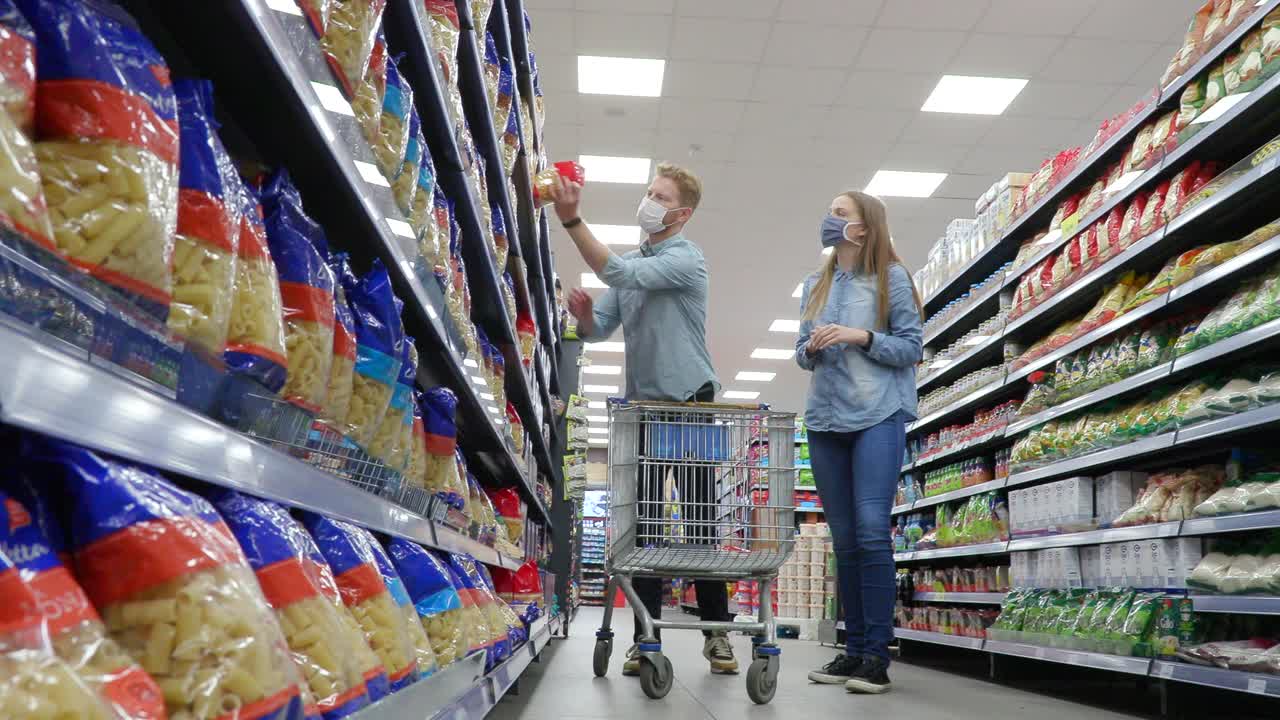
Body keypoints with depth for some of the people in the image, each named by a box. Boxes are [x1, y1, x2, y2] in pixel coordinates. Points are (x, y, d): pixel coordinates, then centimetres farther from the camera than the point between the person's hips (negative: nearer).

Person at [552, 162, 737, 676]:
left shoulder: (687, 258, -7)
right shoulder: (628, 264, 14)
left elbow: (622, 275, -24)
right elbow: (598, 330, 10)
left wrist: (572, 220, -29)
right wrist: (584, 316, -13)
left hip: (690, 402, -5)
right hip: (643, 404, 5)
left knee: (700, 519, 0)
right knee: (644, 523, 3)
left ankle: (716, 631, 10)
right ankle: (646, 635, 8)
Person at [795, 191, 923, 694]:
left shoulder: (891, 278, 1)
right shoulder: (815, 286, 15)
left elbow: (912, 349, -1)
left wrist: (861, 336, -15)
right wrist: (811, 349, -6)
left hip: (878, 416, -5)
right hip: (825, 421, 5)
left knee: (872, 531, -14)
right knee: (844, 540, 7)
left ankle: (877, 656, -7)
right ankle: (854, 650, 14)